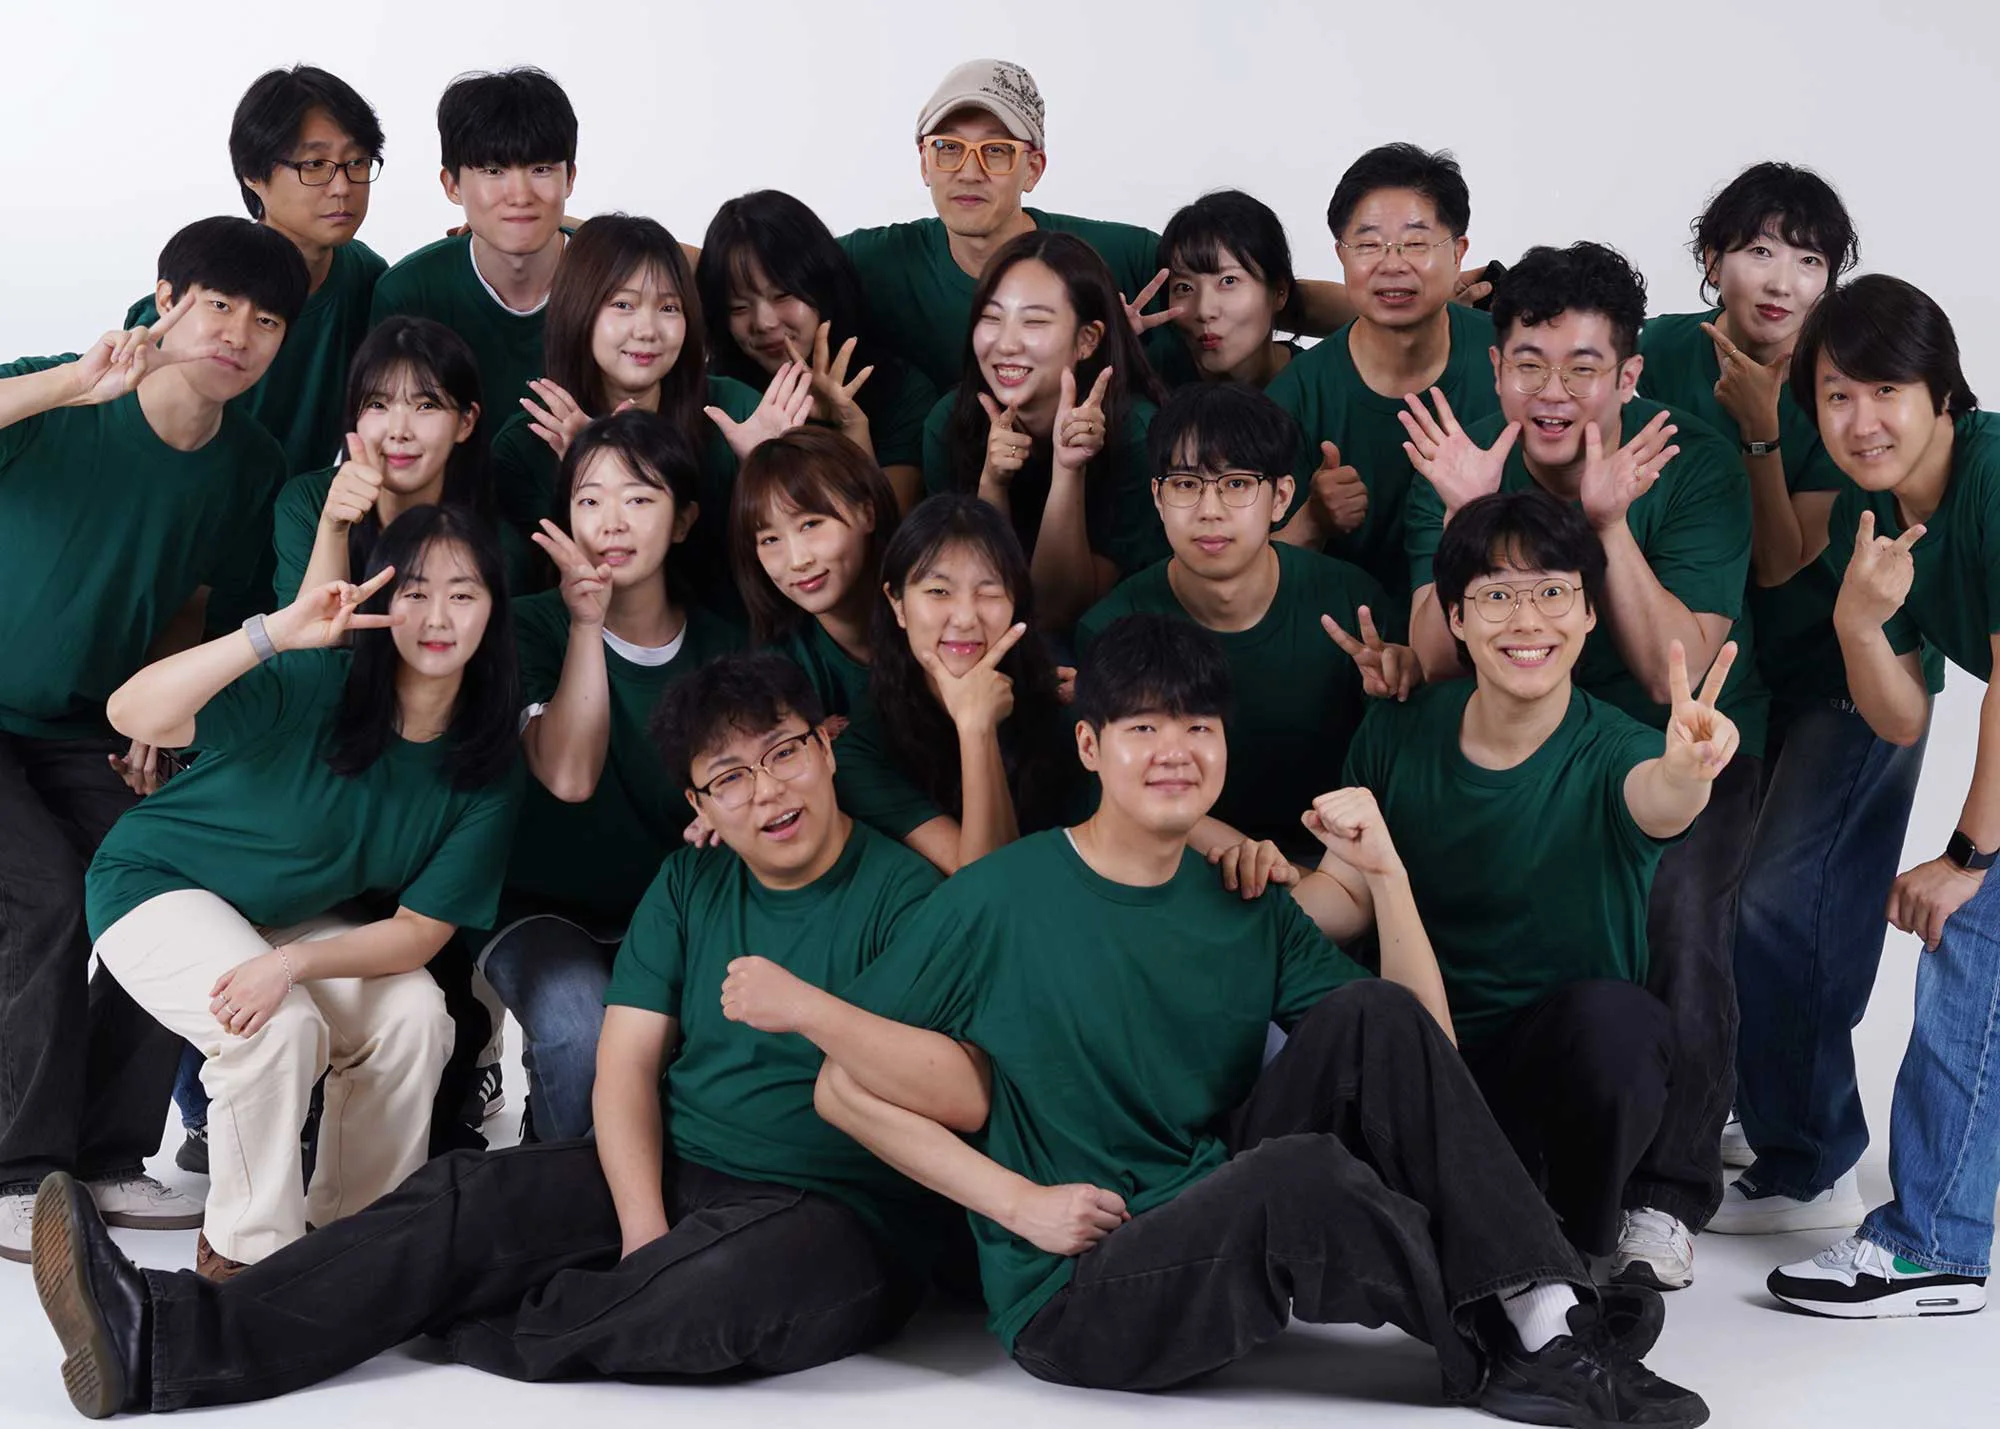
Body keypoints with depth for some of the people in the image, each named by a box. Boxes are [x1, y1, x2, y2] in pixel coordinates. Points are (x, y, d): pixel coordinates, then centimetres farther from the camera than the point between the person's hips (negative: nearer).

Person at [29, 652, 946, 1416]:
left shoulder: (902, 894, -4)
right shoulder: (690, 885, 13)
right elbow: (626, 1064, 4)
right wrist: (645, 1231, -11)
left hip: (840, 1217, -5)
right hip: (671, 1174, 5)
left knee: (750, 1264, -39)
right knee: (465, 1195, -17)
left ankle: (490, 1327, -19)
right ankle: (170, 1339, -30)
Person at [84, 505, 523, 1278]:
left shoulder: (486, 767, -14)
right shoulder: (312, 684, -28)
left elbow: (420, 932, -14)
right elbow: (133, 715, -40)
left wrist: (293, 963, -30)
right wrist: (275, 634, -52)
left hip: (296, 918, 5)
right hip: (162, 885, -4)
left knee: (416, 1017, -20)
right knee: (282, 1028, -29)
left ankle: (349, 1231, 2)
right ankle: (247, 1248, -7)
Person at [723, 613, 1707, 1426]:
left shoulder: (1246, 912, 8)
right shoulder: (999, 902, -6)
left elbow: (1418, 1046, 4)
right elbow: (844, 1089, -5)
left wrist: (1383, 874, -8)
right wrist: (1024, 1202, -14)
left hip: (1224, 1224, 6)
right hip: (1072, 1296, -5)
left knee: (1373, 1014, -13)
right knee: (1304, 1172, -34)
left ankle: (1546, 1314, -19)